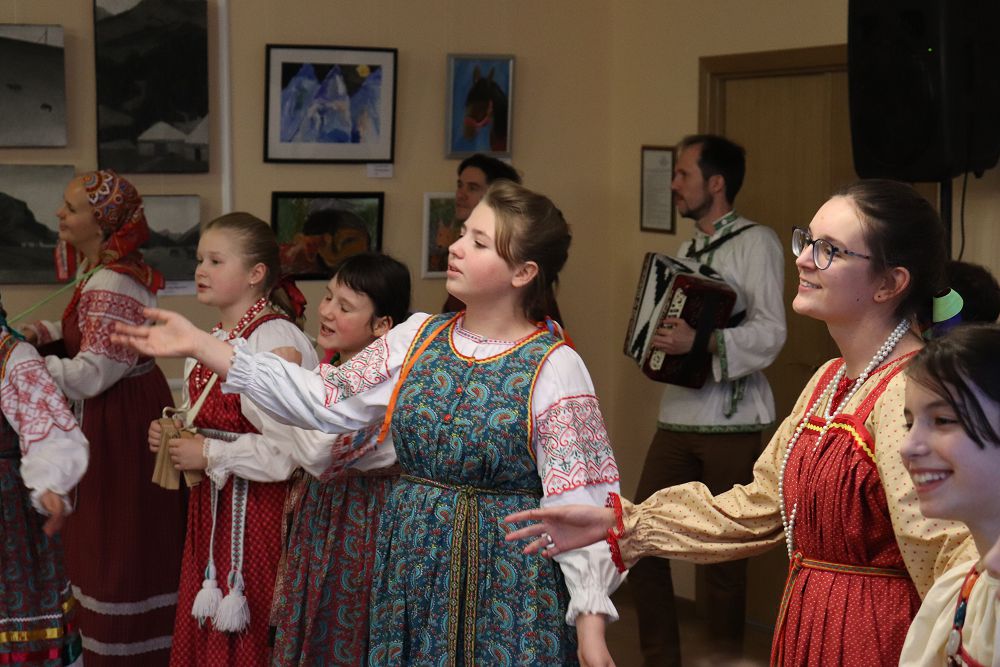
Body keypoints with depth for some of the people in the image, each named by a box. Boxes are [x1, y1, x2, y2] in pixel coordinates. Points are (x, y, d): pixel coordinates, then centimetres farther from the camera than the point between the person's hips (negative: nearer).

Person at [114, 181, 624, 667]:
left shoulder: (553, 368, -12)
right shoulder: (418, 337, 3)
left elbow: (577, 501, -13)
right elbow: (326, 401, 1)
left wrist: (591, 624, -18)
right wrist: (201, 347, -3)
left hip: (506, 578, -4)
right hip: (412, 562, 5)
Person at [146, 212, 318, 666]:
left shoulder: (278, 340, -14)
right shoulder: (208, 341, 11)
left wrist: (209, 454, -18)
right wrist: (172, 435, 5)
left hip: (259, 504, -8)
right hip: (209, 500, 8)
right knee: (203, 628, 11)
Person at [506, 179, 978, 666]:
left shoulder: (907, 394, -20)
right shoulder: (830, 380, 8)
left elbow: (949, 547, -31)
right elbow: (754, 511, 13)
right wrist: (618, 524, 12)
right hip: (807, 626, 8)